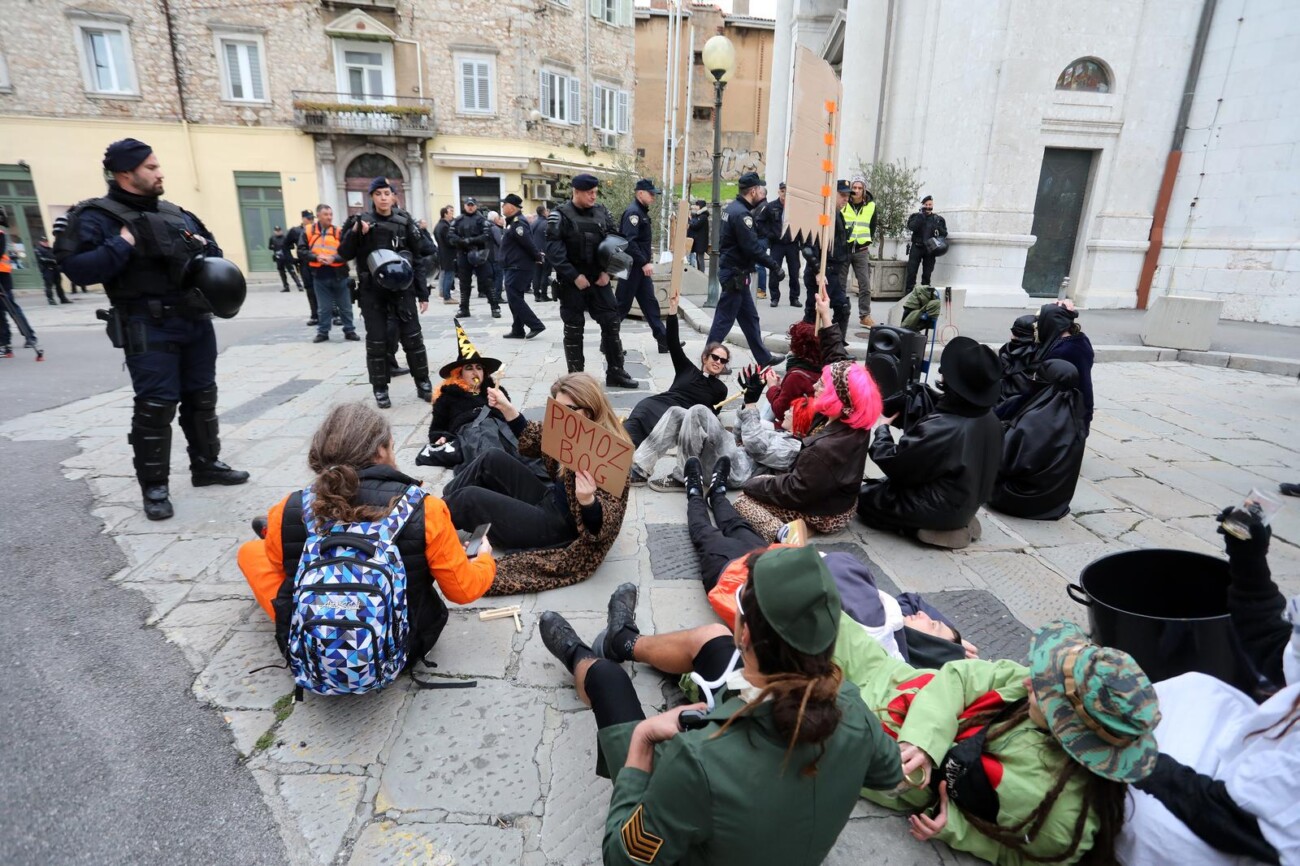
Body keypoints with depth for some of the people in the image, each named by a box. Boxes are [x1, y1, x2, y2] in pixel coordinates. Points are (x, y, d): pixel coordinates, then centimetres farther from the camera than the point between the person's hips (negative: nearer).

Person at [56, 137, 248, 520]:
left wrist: (205, 247, 0)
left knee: (201, 397, 13)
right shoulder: (97, 216, -7)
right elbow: (77, 269, -17)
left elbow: (211, 248, 22)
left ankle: (206, 465, 27)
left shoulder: (174, 213, 13)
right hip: (150, 329, -6)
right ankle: (154, 487, 7)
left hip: (196, 320, 7)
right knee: (155, 406, -4)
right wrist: (124, 244, -21)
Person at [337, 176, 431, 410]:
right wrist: (355, 233, -17)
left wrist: (423, 293, 2)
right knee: (376, 342, 3)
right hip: (372, 292, 0)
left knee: (412, 338, 3)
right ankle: (380, 390, 13)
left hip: (402, 288, 0)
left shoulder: (404, 221, 2)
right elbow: (344, 255, 1)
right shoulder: (360, 220, 0)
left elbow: (417, 260, 5)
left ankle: (423, 384, 16)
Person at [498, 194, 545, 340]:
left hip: (519, 268, -11)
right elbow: (527, 243, 19)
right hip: (515, 267, 11)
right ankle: (518, 330, 18)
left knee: (514, 299, -10)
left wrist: (537, 257, -12)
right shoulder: (513, 222, 16)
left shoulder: (517, 223, -18)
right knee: (516, 299, 13)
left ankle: (536, 325, -8)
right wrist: (537, 256, 14)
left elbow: (528, 243, -22)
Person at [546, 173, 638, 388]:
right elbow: (553, 249, -14)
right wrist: (574, 276, -18)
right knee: (573, 329, 3)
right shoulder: (560, 215, -7)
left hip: (599, 279, 4)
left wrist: (607, 270, -3)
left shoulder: (601, 211, 6)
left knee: (611, 323, 3)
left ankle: (615, 372, 14)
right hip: (571, 282, -4)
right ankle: (576, 377, 13)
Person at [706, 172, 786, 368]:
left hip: (732, 271, 10)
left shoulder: (733, 208, 12)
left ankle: (764, 358, 26)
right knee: (724, 319, -3)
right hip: (736, 274, -10)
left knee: (750, 318, 16)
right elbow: (752, 248, -22)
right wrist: (775, 265, -16)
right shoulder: (741, 214, -19)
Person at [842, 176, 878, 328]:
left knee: (865, 285, 0)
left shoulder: (871, 205, 4)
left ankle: (865, 315, 8)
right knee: (840, 285, 3)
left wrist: (868, 241, 10)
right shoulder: (842, 204, -5)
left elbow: (873, 226, 16)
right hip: (843, 249, -2)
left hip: (861, 251, 2)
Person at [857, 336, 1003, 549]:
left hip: (939, 509, -8)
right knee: (881, 486, 24)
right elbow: (987, 469, 7)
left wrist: (882, 429, -5)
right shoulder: (991, 421, -10)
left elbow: (893, 464, -22)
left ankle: (921, 525, 1)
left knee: (865, 496, 9)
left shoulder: (939, 428, -34)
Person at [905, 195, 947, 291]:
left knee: (927, 273, 3)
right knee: (911, 271, -7)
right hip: (917, 247, -1)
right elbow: (911, 227, -12)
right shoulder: (916, 216, 7)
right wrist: (921, 216, -16)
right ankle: (909, 292, -3)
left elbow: (945, 233, 7)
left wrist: (938, 229, -13)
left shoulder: (938, 219, 11)